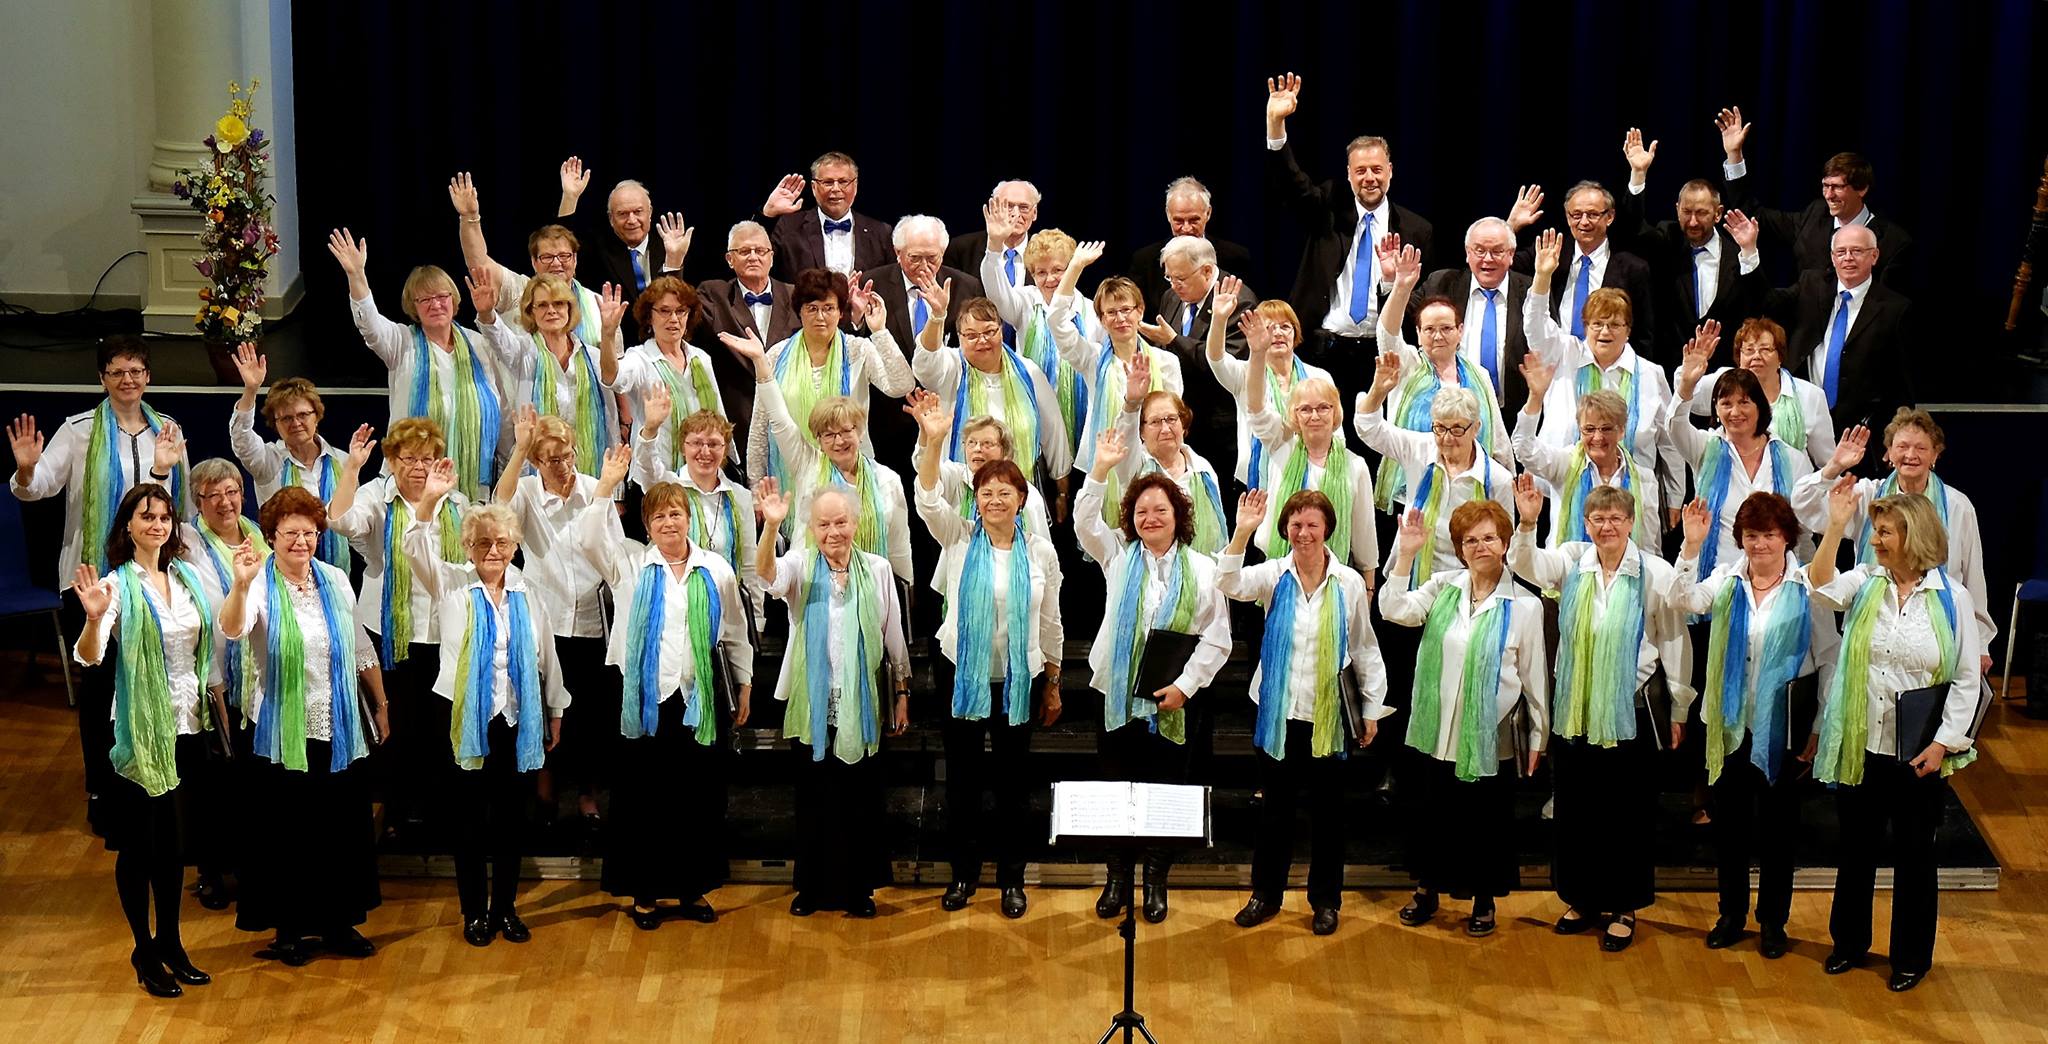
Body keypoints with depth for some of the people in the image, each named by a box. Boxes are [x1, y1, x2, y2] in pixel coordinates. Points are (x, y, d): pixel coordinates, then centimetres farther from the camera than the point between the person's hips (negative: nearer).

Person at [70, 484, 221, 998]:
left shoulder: (187, 577, 6)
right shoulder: (117, 585, -11)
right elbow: (88, 657, -23)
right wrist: (95, 619, -42)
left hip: (187, 725, 5)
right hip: (141, 729, -5)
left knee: (174, 839, 14)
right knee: (139, 841, 3)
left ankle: (170, 942, 25)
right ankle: (144, 951, 13)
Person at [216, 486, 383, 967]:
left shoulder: (335, 581, 4)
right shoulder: (261, 587, -11)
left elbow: (361, 648, 14)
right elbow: (232, 630, -32)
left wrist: (380, 704, 16)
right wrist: (240, 584, -51)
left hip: (339, 729, 4)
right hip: (281, 732, -4)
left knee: (343, 828, 9)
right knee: (285, 832, 6)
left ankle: (338, 922, 24)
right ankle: (289, 928, 20)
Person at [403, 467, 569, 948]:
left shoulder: (527, 595, 6)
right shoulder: (452, 586, 0)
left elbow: (547, 657, 14)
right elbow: (418, 549, -18)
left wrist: (555, 713, 17)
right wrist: (430, 499, -33)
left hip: (519, 722, 2)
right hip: (464, 719, -2)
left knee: (512, 818, 9)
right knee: (469, 819, 4)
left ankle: (506, 907, 21)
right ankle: (475, 911, 14)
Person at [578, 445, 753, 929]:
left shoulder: (715, 569, 8)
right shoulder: (630, 564, 4)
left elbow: (735, 635, 13)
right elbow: (587, 540, -12)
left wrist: (744, 686, 11)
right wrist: (607, 485, -15)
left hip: (703, 701, 1)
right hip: (646, 700, -1)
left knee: (700, 797, 6)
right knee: (644, 797, 2)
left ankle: (692, 889, 18)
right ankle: (645, 892, 11)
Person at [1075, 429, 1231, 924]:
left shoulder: (1202, 569, 0)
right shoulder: (1118, 557, 5)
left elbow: (1216, 639, -1)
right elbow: (1085, 522, -9)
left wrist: (1185, 685, -11)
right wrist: (1101, 470, -21)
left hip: (1173, 702, -1)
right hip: (1119, 697, 1)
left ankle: (1156, 883, 21)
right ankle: (1117, 879, 21)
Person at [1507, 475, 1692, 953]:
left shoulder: (1655, 572, -9)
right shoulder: (1571, 560, -1)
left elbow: (1674, 640, -3)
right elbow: (1525, 565, -19)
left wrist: (1679, 707, 0)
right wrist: (1527, 523, -39)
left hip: (1630, 708, -3)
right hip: (1573, 707, 3)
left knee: (1626, 811, 5)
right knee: (1575, 806, 12)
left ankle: (1621, 907, 18)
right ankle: (1580, 898, 27)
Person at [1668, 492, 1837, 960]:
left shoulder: (1807, 587, -7)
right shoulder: (1727, 579, 0)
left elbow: (1828, 659, -4)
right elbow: (1686, 600, -19)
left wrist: (1820, 727, -6)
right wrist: (1692, 544, -31)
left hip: (1781, 726, -2)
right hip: (1730, 723, 2)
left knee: (1777, 825, 9)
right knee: (1728, 821, 12)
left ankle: (1773, 921, 23)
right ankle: (1731, 913, 27)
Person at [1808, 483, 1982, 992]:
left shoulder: (1952, 598, -6)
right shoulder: (1865, 583, 0)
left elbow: (1966, 679, -5)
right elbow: (1823, 589, -22)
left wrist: (1943, 743, -11)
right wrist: (1836, 525, -30)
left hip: (1919, 755, -2)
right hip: (1860, 747, 2)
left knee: (1915, 854, 10)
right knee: (1856, 848, 16)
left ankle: (1912, 956, 25)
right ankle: (1850, 941, 33)